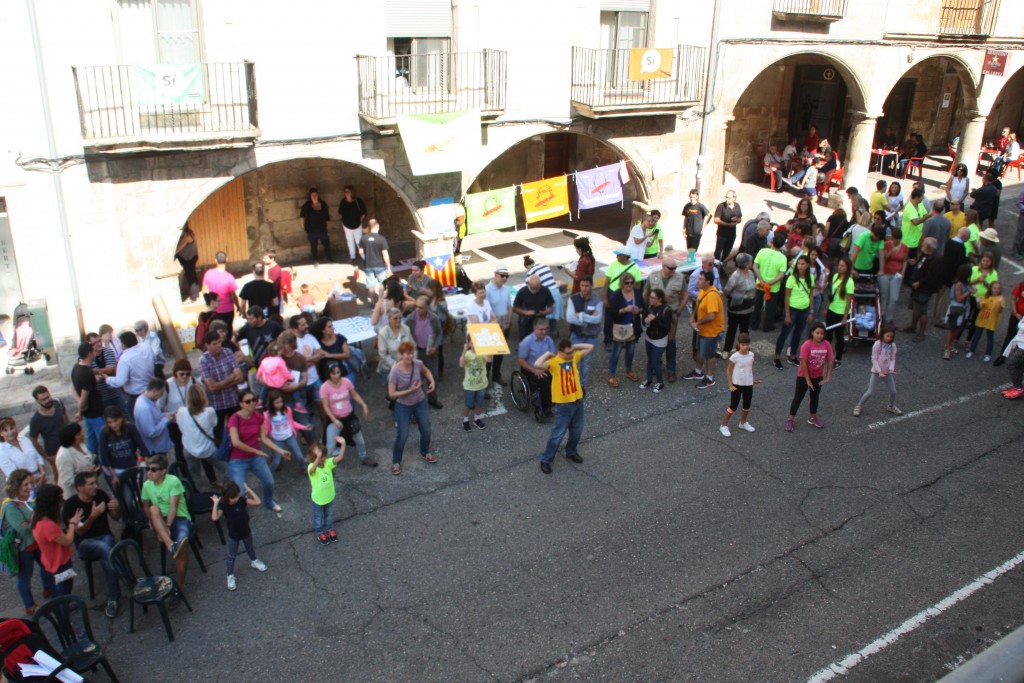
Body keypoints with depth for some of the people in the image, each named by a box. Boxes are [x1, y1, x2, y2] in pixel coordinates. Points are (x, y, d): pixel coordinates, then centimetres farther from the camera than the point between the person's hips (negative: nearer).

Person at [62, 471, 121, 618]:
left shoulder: (101, 495, -3)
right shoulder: (70, 504, -11)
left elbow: (116, 518, 8)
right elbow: (79, 531, -13)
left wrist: (116, 509, -15)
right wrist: (93, 516, -30)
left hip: (105, 536, 2)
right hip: (85, 543, -2)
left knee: (105, 550, -35)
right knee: (105, 549, -36)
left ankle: (112, 599, -27)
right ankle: (115, 595, -27)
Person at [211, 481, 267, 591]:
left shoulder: (242, 500, -18)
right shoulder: (223, 505, -24)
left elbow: (258, 502, -23)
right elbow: (214, 518, -38)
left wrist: (249, 490, -25)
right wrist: (215, 504, -41)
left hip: (246, 532, 2)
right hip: (233, 535, -2)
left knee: (250, 548, 28)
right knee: (231, 556, 14)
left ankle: (254, 561, 56)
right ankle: (230, 576, 32)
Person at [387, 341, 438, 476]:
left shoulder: (418, 364, -16)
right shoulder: (395, 371, -27)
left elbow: (426, 371, 9)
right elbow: (391, 394, -23)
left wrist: (432, 381, -8)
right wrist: (410, 390, -28)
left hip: (420, 403, 4)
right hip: (403, 407, -4)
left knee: (426, 431, 17)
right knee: (402, 436, 1)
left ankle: (425, 452, 47)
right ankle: (396, 462, 25)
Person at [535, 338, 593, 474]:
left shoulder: (575, 357, 0)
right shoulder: (553, 362, -19)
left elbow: (590, 347, 8)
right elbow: (537, 365, -37)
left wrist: (574, 347, -1)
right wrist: (547, 354, -22)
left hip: (578, 401, 6)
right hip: (563, 404, -6)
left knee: (577, 431, 20)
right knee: (558, 434, -1)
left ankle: (571, 452, 44)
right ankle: (546, 460, 13)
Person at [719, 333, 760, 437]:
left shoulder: (751, 355, -5)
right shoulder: (735, 357, -18)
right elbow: (729, 371, -11)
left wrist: (753, 380, 13)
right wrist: (730, 385, -13)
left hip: (748, 385, 5)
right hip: (737, 385, -5)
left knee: (747, 406, 19)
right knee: (733, 406, 0)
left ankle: (743, 423, 41)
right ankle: (724, 426, 13)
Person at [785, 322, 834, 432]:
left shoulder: (827, 345, -13)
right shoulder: (807, 345, -25)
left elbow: (830, 360, -6)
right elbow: (803, 363, -22)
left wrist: (828, 377, -10)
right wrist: (808, 380, -18)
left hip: (818, 376, 5)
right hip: (803, 376, -4)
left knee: (815, 397, 20)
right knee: (798, 397, 4)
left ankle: (812, 418, 39)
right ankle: (790, 420, 14)